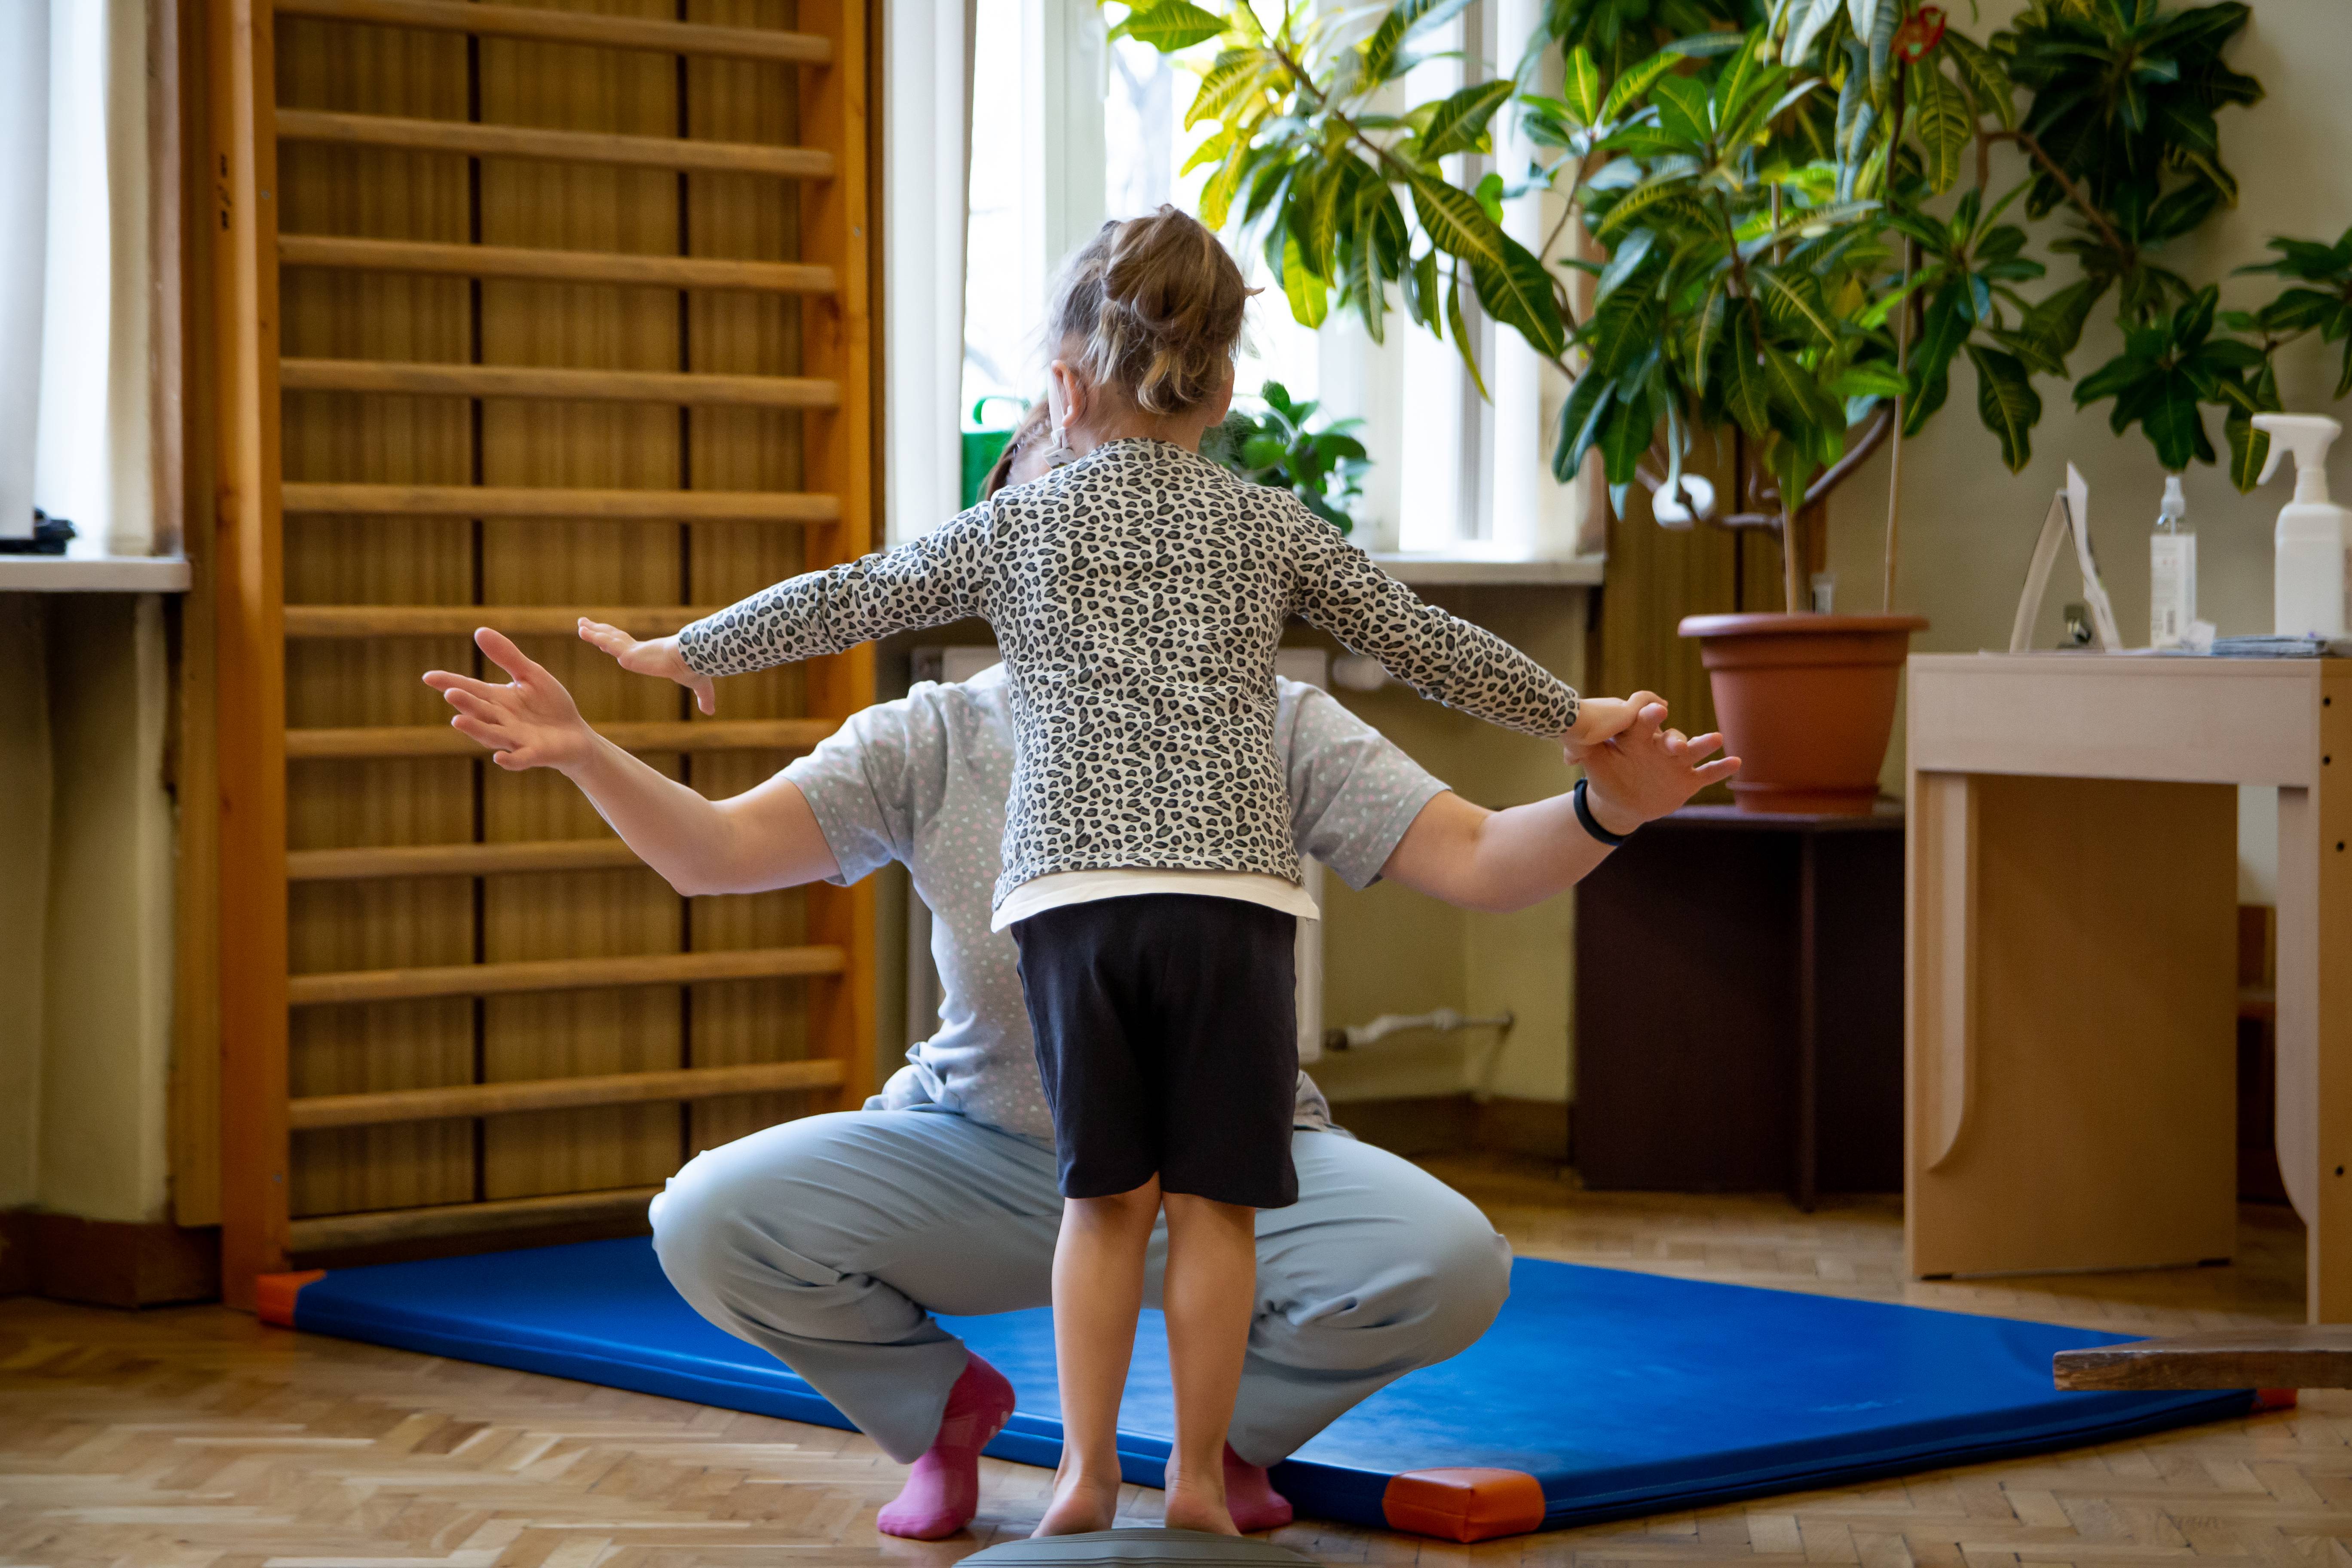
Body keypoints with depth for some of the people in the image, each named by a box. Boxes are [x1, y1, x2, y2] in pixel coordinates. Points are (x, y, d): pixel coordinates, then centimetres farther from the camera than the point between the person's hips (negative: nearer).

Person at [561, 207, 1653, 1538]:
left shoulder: (1018, 526, 10)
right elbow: (1422, 640, 15)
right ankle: (1199, 1480, 8)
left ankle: (1088, 1474, 10)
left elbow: (851, 600, 15)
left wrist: (691, 651, 29)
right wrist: (1573, 715, 28)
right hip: (1233, 882, -1)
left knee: (1107, 1192, 9)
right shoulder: (1270, 527, 10)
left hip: (1074, 887, 1)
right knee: (1214, 1198, 4)